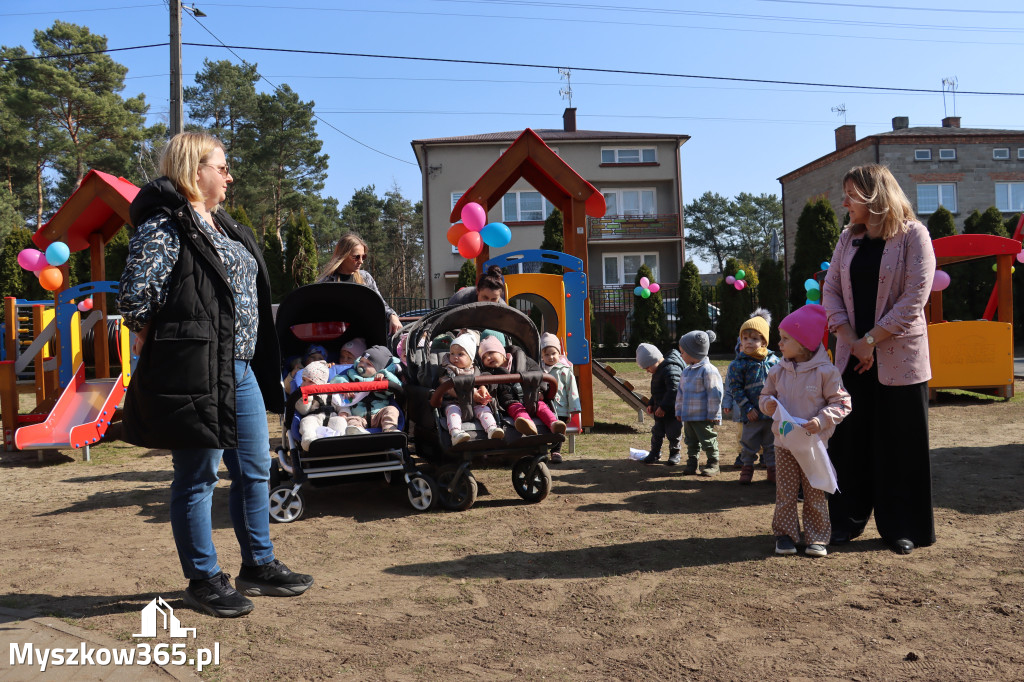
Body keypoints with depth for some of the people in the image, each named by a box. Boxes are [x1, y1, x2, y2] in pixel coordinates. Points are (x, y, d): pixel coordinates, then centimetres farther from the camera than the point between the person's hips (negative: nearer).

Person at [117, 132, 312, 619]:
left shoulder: (223, 226, 18)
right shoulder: (164, 227, -10)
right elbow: (135, 300, -18)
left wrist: (257, 362, 15)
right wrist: (162, 352, -6)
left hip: (240, 370, 9)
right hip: (194, 373, -9)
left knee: (254, 470, 15)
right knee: (197, 478, 4)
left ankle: (259, 568, 29)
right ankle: (204, 581, 18)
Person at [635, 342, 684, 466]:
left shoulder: (670, 370, -21)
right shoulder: (659, 371, 12)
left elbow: (673, 390, -28)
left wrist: (663, 407, -26)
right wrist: (651, 404, 17)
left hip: (672, 410, -9)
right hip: (661, 409, 9)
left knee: (673, 432, 4)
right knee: (657, 432, 12)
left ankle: (674, 453, 22)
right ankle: (655, 453, 24)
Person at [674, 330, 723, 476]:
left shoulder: (708, 370, -16)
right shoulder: (686, 371, 12)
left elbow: (714, 394, -17)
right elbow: (680, 392, 19)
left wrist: (713, 414, -15)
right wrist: (679, 410, 18)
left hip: (704, 417, -8)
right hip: (688, 416, 8)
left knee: (708, 441, 3)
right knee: (691, 442, 14)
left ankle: (713, 465, 15)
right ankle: (691, 464, 23)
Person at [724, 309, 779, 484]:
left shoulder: (774, 361, 2)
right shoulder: (738, 364, -8)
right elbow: (735, 388, -9)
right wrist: (748, 408, -14)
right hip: (751, 414, -2)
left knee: (772, 443, 13)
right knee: (748, 443, 9)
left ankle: (772, 468, 26)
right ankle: (747, 468, 25)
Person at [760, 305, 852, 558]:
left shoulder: (825, 371, -10)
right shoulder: (778, 371, 2)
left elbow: (842, 403, -7)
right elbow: (765, 395, 14)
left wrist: (821, 420, -20)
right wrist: (767, 404, -9)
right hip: (784, 443, 3)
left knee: (815, 493, 6)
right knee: (785, 492, 7)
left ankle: (817, 537, 18)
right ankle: (785, 534, 17)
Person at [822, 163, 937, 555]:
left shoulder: (912, 235, -6)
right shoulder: (848, 238, 10)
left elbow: (915, 297, -13)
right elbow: (830, 290, 4)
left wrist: (871, 339, -14)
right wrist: (852, 341, -8)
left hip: (898, 357, -4)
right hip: (852, 357, 5)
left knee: (900, 444, 3)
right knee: (849, 439, 7)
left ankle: (903, 528, 18)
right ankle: (847, 520, 21)